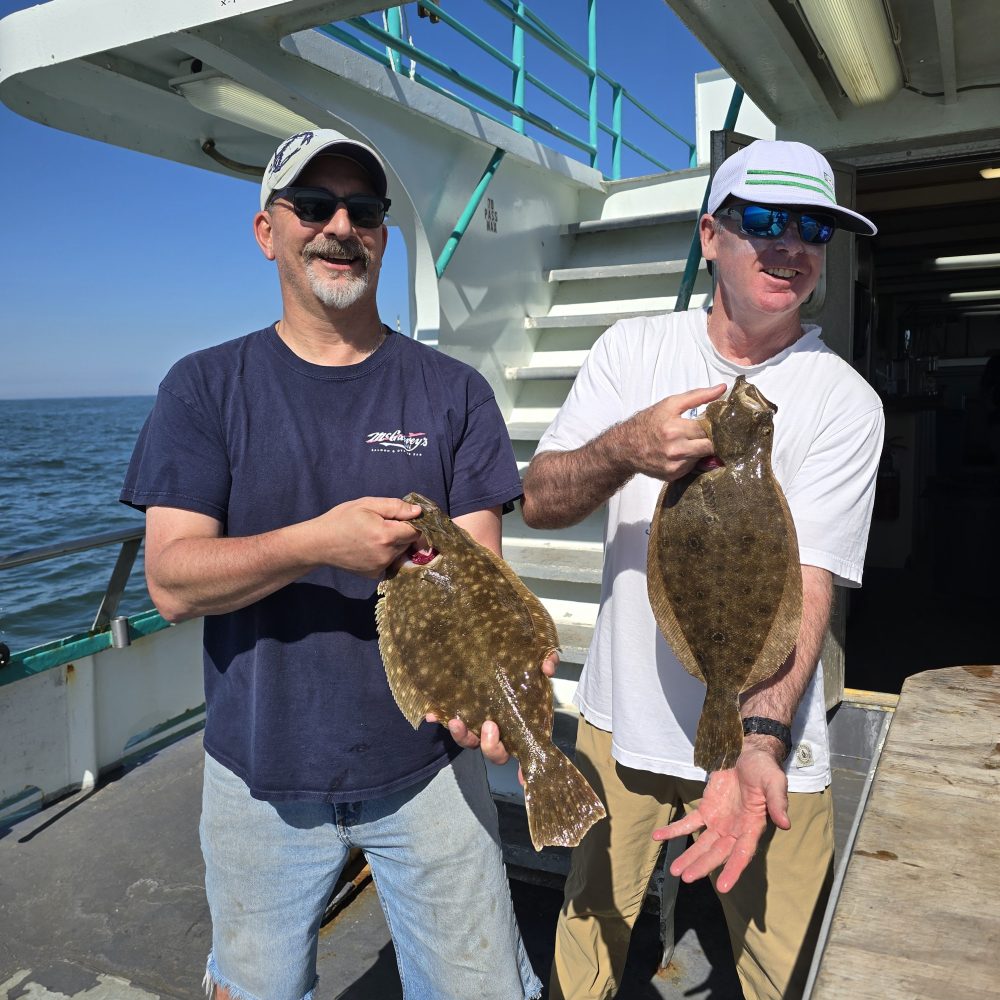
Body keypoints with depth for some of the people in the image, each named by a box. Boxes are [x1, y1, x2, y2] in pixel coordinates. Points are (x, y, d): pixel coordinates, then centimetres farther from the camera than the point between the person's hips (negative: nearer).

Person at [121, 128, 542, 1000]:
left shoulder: (453, 392, -1)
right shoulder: (206, 389, -2)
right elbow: (172, 581, -10)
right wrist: (321, 543, -27)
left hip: (424, 763, 0)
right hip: (260, 773, 1)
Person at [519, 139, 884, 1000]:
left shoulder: (844, 402, -9)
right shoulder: (633, 350, -2)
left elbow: (806, 581, -16)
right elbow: (538, 502, -8)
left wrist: (759, 739, -32)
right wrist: (626, 449, -29)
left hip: (766, 738, -1)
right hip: (620, 721, 2)